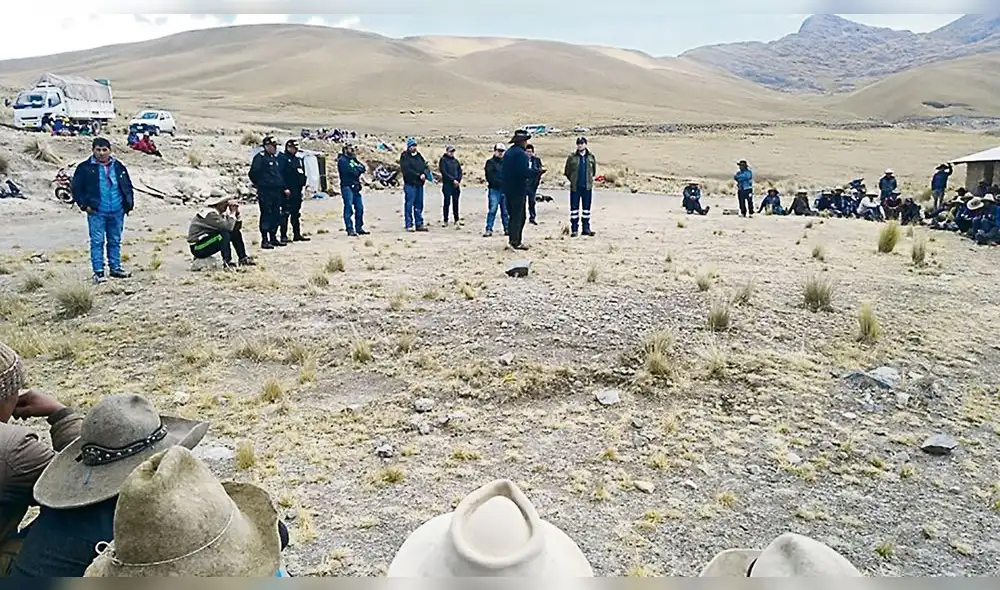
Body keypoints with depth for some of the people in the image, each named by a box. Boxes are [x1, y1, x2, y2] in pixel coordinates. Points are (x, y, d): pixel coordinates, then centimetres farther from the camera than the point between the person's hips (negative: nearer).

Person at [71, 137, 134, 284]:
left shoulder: (119, 167, 10)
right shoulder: (85, 168, -1)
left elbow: (128, 187, 17)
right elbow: (76, 188, 3)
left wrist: (129, 204, 8)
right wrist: (84, 204, -5)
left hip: (117, 211, 3)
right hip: (96, 212, -3)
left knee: (115, 241, 12)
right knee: (97, 242, -2)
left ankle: (116, 268, 21)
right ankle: (98, 272, 2)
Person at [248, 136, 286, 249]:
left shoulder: (275, 158, 18)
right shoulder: (260, 157, -8)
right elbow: (253, 173, -12)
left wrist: (283, 187, 15)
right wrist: (259, 184, -2)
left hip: (276, 192, 8)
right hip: (265, 192, -8)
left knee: (276, 216, 11)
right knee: (266, 215, -7)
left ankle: (273, 238, 20)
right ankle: (264, 241, -4)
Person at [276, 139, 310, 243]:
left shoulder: (298, 160, 18)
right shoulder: (282, 158, -5)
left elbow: (303, 175, 21)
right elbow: (280, 174, -13)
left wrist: (302, 185, 10)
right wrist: (285, 188, -18)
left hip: (297, 191, 8)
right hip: (287, 192, -8)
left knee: (296, 214, 12)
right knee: (285, 213, -6)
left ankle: (297, 234, 18)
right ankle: (284, 236, -3)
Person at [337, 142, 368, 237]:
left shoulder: (352, 159, 20)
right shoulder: (342, 160, -5)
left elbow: (363, 168, 10)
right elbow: (350, 171, -17)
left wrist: (356, 169, -9)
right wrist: (358, 170, 1)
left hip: (355, 187, 8)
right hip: (347, 187, -8)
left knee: (360, 208, 7)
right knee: (349, 208, -7)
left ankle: (359, 228, 14)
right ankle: (350, 229, -5)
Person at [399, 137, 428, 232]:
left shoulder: (419, 155, 16)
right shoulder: (404, 157, -4)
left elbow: (425, 166, 12)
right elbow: (407, 170, -14)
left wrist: (424, 174, -9)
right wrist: (419, 176, -15)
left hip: (419, 184, 6)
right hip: (410, 184, -6)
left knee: (419, 205, 9)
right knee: (409, 205, -4)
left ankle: (419, 224, 14)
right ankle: (409, 225, 1)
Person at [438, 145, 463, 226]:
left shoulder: (456, 160, 14)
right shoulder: (443, 160, -2)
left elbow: (460, 171, 13)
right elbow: (444, 172, -10)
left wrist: (458, 180, -3)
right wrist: (453, 180, -14)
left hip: (456, 185, 5)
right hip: (447, 185, -5)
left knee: (455, 202, 7)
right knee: (447, 202, -3)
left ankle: (456, 219, 14)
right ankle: (445, 220, 3)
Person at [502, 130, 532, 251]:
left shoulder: (508, 152, 13)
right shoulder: (521, 153, -15)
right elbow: (524, 171, -23)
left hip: (507, 188, 9)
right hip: (519, 189, -9)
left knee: (513, 215, 16)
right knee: (519, 216, -2)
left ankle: (513, 239, 22)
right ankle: (516, 242, -2)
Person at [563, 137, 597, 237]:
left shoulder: (591, 157, 4)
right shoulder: (571, 157, -1)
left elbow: (594, 170, 16)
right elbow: (567, 171, 7)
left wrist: (590, 179, 11)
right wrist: (573, 180, 8)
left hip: (587, 186, 2)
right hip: (575, 187, -2)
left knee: (587, 207, 7)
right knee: (574, 208, 1)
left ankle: (586, 228, 15)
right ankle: (574, 229, 7)